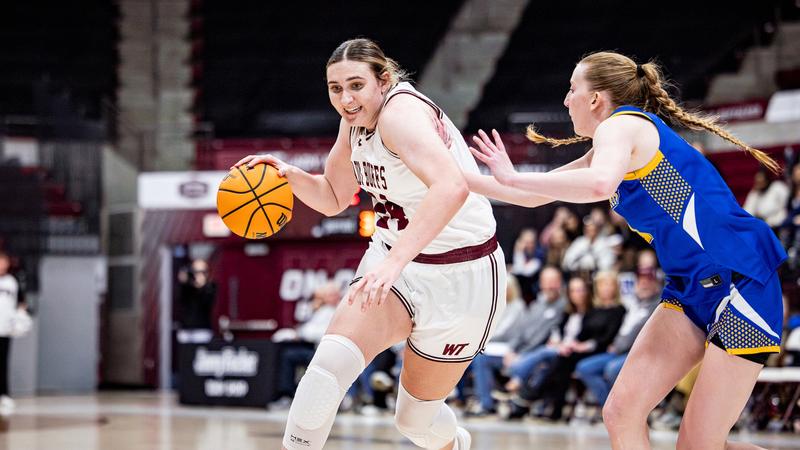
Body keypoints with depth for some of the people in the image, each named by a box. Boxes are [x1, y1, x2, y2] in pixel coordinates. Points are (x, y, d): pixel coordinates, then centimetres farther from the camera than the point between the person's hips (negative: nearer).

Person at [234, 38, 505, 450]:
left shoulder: (401, 111, -25)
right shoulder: (356, 121, 1)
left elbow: (451, 187, -43)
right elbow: (334, 198, 17)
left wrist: (394, 261, -52)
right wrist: (290, 175, -5)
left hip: (458, 276, -6)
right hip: (392, 262, 6)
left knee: (415, 417, 10)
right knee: (331, 363, -22)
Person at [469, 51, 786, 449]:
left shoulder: (621, 125, -11)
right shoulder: (608, 146, 18)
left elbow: (599, 184, -35)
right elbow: (534, 196, 26)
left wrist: (513, 178, -25)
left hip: (740, 282, -9)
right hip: (695, 287, 9)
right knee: (621, 414, -2)